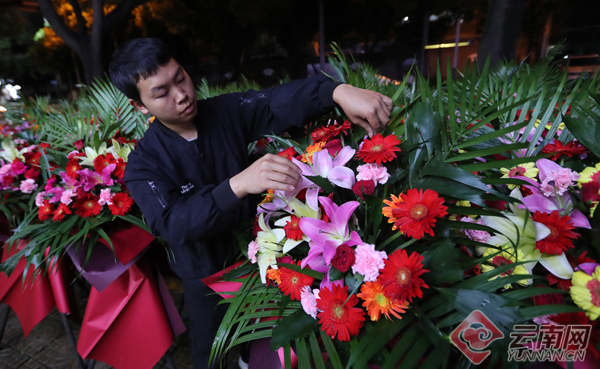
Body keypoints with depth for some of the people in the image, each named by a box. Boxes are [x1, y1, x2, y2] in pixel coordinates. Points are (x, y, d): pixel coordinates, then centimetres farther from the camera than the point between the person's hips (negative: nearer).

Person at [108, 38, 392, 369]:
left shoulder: (227, 111, -12)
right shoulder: (143, 164, -16)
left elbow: (280, 101, -27)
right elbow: (172, 224, -32)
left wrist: (338, 91, -46)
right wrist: (237, 185, -48)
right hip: (207, 278, -1)